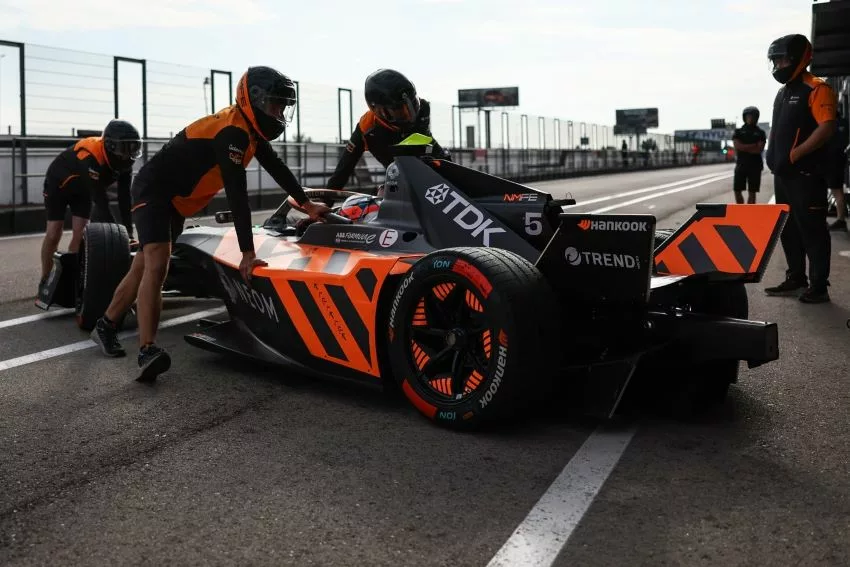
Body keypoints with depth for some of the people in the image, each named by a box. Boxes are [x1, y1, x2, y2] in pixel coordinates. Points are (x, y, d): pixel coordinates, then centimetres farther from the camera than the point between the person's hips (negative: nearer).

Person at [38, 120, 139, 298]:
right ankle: (45, 281, 9)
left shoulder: (124, 161, -21)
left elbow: (124, 197, -23)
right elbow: (100, 198, -44)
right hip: (58, 184, -5)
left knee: (81, 234, -6)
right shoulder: (91, 157, -41)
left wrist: (128, 231, -30)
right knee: (54, 234, -6)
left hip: (82, 188, 5)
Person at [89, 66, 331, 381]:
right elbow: (237, 193, -32)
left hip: (178, 201, 10)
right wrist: (247, 253, -34)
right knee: (156, 266, -26)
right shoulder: (232, 131, -26)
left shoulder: (251, 129, 4)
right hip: (154, 192, -10)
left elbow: (277, 168, 17)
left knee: (143, 267, 17)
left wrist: (307, 204, 21)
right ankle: (147, 351, -35)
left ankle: (106, 325, 33)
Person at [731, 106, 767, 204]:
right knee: (737, 191, 0)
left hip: (755, 166, -1)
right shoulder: (738, 132, 8)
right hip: (741, 165, 2)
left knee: (752, 193, -2)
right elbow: (738, 146, -8)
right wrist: (754, 145, -9)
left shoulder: (760, 133, 5)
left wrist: (744, 148, -8)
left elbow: (759, 150, -9)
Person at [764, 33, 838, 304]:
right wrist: (774, 156, 12)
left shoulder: (816, 89, -11)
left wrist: (794, 154, -22)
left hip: (806, 173, -9)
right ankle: (796, 278, 24)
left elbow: (827, 127, -21)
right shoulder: (783, 92, 18)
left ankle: (819, 285, 1)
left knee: (812, 230, -5)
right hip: (783, 173, 9)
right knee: (788, 229, 14)